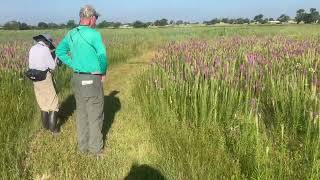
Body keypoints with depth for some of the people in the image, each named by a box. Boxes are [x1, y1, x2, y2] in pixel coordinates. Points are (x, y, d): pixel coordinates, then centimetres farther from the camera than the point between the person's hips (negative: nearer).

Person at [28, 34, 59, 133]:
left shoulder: (32, 49, 9)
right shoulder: (45, 49, -14)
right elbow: (52, 66, -11)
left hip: (35, 79, 8)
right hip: (45, 78, -7)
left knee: (43, 103, 19)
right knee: (53, 103, 2)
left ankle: (45, 125, 26)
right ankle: (53, 127, 1)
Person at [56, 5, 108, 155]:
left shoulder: (71, 34, 6)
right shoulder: (94, 34, -15)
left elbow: (60, 51, 10)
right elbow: (103, 57, -19)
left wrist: (74, 66, 7)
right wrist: (103, 72, -2)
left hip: (77, 78, 7)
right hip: (92, 80, -7)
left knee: (81, 112, 16)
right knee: (95, 115, 6)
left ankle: (83, 146, 27)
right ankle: (96, 148, 17)